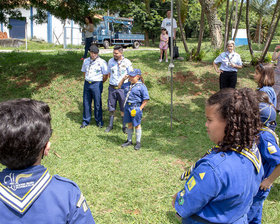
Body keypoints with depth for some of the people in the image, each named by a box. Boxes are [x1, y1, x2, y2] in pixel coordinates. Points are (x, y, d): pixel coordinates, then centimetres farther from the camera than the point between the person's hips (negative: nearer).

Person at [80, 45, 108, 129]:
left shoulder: (102, 62, -6)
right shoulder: (86, 61, 10)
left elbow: (105, 75, -3)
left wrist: (99, 83, 3)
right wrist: (87, 80, 15)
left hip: (97, 84, -4)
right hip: (87, 83, 5)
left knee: (97, 103, 0)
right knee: (86, 103, 8)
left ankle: (99, 121, 14)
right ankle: (85, 121, 19)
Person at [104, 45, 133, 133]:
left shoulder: (127, 62, -5)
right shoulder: (110, 61, 5)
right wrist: (111, 81, 9)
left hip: (122, 88, -3)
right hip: (112, 87, 3)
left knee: (123, 109, 3)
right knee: (111, 108, 9)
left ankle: (124, 126, 14)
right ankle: (110, 125, 23)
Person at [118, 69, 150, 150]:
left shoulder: (141, 86, -11)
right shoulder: (128, 84, 8)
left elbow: (146, 99, -10)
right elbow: (120, 86, 27)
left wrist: (140, 108, -14)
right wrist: (123, 78, 10)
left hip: (136, 108, -6)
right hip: (127, 107, 6)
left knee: (137, 125, 6)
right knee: (129, 124, 15)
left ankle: (138, 142, 18)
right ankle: (129, 140, 28)